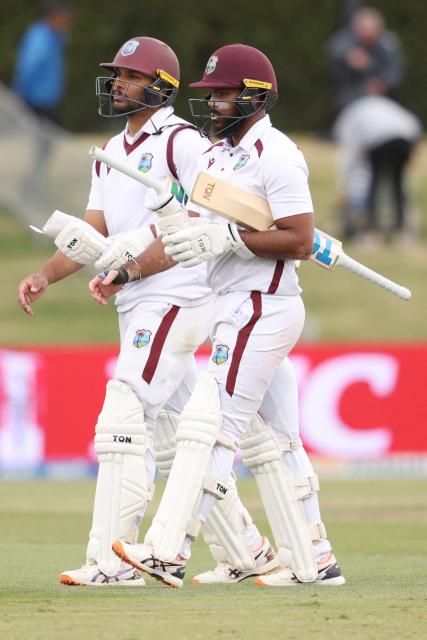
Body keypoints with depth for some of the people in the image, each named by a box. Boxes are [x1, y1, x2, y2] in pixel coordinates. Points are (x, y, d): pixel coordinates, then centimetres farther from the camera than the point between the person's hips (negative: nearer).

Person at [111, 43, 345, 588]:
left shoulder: (276, 156, -13)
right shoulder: (215, 157, 16)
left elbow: (300, 241, -19)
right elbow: (187, 237, 18)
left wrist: (228, 237, -24)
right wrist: (127, 271, 8)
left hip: (261, 311, -10)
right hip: (236, 312, 10)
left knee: (210, 425, -14)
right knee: (270, 439, 11)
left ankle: (168, 552, -18)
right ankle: (313, 562, 15)